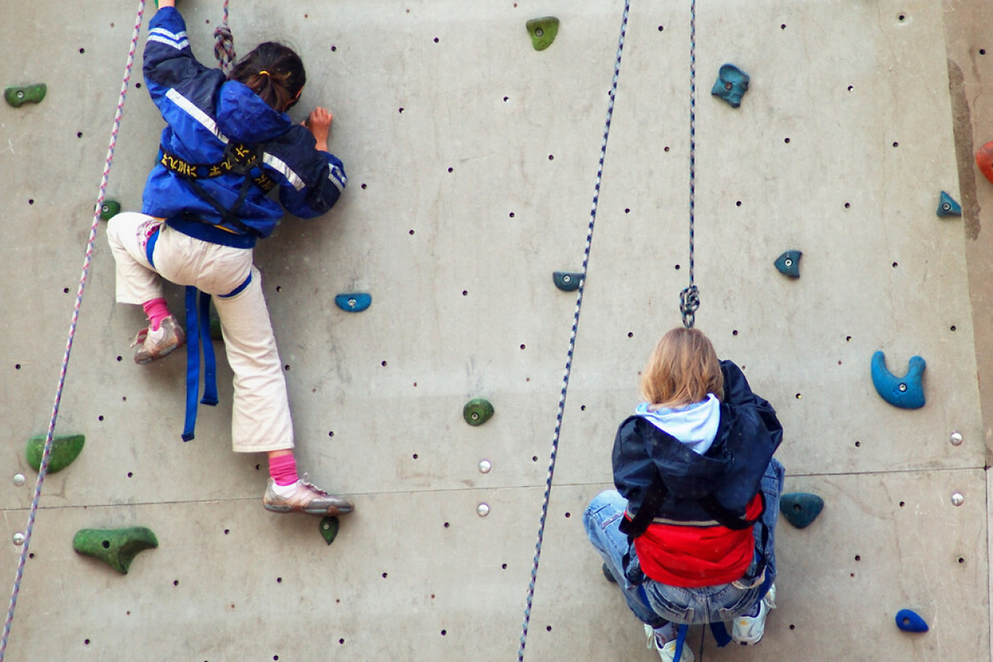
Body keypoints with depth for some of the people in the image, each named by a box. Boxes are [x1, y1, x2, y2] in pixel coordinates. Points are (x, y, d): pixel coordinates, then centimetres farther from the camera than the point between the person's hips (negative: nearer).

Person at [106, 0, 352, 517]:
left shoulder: (199, 91, -1)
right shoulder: (290, 143, -2)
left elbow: (162, 54, 17)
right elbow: (317, 197, 11)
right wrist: (319, 144, 21)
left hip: (171, 245, 0)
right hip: (230, 261, 0)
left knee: (123, 226, 36)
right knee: (259, 366, 10)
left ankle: (159, 322, 21)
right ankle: (284, 481, 6)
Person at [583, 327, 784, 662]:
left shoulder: (633, 435, -17)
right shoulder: (739, 426, -15)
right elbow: (769, 425, 10)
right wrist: (727, 372, 19)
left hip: (667, 600, -1)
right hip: (738, 593, 1)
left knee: (599, 509, 25)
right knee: (770, 468, 21)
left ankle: (663, 633, 20)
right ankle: (751, 612, 25)